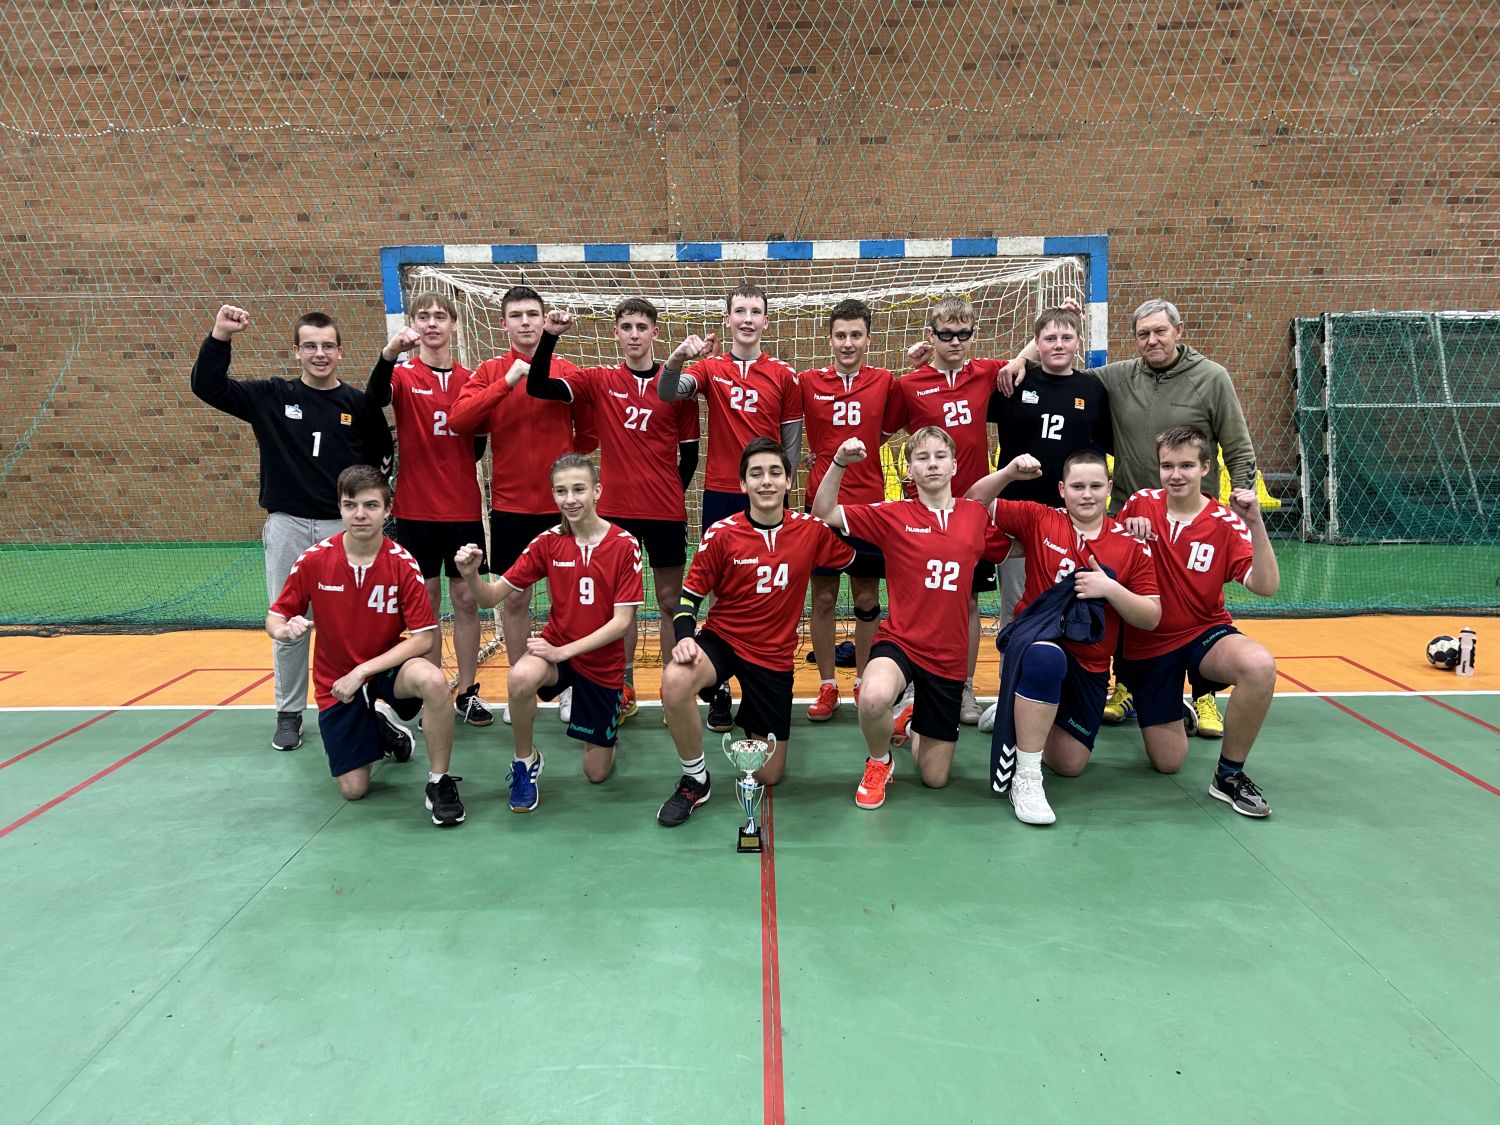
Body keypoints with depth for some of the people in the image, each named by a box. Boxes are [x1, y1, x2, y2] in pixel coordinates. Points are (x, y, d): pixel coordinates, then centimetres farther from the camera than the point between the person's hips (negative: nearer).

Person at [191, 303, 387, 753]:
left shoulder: (359, 404, 2)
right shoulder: (272, 396, 5)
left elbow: (378, 462, 5)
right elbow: (206, 386, 0)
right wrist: (219, 336, -12)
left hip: (342, 527, -1)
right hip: (287, 525, 1)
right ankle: (289, 713, 20)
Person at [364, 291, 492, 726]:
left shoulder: (471, 379, 7)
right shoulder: (403, 375, -1)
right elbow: (373, 401, -25)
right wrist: (388, 354, -40)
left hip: (464, 509, 2)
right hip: (416, 510, -2)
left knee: (466, 599, 6)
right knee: (426, 601, 6)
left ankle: (467, 692, 15)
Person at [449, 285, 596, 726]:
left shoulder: (567, 371, 1)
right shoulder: (490, 371, 1)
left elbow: (589, 433, 9)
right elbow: (458, 421, -15)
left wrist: (565, 465, -3)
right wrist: (507, 381, -20)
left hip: (561, 504, 0)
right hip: (510, 505, 0)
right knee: (514, 598, 7)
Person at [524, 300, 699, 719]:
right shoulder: (599, 381, 3)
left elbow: (689, 451, 7)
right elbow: (537, 387, -6)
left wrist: (673, 494, 6)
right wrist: (549, 336, -15)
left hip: (666, 510, -1)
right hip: (615, 509, 1)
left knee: (670, 601, 6)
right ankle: (625, 687, 20)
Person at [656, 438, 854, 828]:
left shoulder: (810, 530, -6)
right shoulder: (721, 534, -10)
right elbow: (690, 594, -5)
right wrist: (685, 637, -22)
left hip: (775, 656, 2)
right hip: (722, 639, -1)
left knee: (768, 775, 5)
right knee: (675, 680, -38)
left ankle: (746, 715, 40)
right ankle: (695, 781, -12)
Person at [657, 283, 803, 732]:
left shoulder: (784, 375, 5)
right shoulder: (710, 368, 5)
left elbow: (792, 440, 7)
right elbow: (667, 392, -12)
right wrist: (678, 356, -31)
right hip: (720, 493, 0)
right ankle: (720, 687, 12)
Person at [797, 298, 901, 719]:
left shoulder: (885, 381, 0)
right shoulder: (808, 381, 0)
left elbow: (887, 429, 11)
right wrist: (820, 456, -2)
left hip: (869, 502, 0)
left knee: (867, 599, 8)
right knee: (823, 598, 6)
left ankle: (864, 683, 22)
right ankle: (827, 686, 18)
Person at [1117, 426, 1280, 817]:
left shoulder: (1225, 522, -9)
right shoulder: (1139, 505, -4)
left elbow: (1265, 586, -20)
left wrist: (1256, 524, -31)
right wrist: (1129, 537, -15)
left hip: (1204, 633, -1)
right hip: (1146, 643, 1)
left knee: (1260, 665, -37)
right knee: (1168, 762, 0)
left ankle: (1229, 774, -15)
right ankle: (1173, 709, 37)